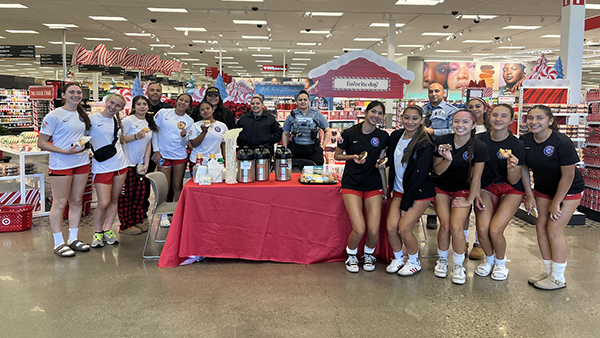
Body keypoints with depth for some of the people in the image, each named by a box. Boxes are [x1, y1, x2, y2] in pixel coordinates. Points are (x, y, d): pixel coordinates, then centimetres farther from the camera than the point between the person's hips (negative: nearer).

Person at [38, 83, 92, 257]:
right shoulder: (54, 116, -9)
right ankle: (59, 243, 9)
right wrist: (65, 151, -20)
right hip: (61, 165, -6)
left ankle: (73, 238, 23)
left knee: (77, 201, 12)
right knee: (60, 203, -1)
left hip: (82, 163, 7)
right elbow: (41, 143, -11)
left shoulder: (82, 115, 12)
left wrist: (86, 148, 4)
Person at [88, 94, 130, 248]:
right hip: (102, 166, -6)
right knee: (103, 203, -9)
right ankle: (97, 233, 13)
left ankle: (107, 230, 22)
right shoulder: (92, 119, -6)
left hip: (120, 164, 6)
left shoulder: (117, 121, 12)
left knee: (114, 200, 10)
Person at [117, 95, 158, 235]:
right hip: (127, 164, -7)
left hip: (140, 164, 7)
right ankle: (125, 225, 6)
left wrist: (146, 163, 6)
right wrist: (136, 136, -27)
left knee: (140, 192, 8)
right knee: (126, 194, -3)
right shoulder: (128, 120, -9)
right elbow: (119, 139, -16)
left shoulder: (149, 123, 12)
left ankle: (137, 221, 20)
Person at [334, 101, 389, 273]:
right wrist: (353, 157, -11)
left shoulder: (383, 136, 4)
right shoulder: (350, 133, -4)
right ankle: (351, 255, 17)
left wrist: (385, 186, 1)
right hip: (352, 184, -2)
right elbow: (336, 155, 6)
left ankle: (368, 255, 25)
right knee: (359, 229, -15)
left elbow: (381, 162, 14)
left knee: (374, 230, -8)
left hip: (374, 185, 3)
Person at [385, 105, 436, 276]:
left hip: (420, 192, -5)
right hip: (399, 190, 5)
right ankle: (398, 258, 19)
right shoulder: (395, 136, 1)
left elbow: (419, 175, -17)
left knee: (404, 228, -12)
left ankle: (414, 262, 14)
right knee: (391, 227, -8)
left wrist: (405, 203, -15)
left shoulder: (425, 145, -17)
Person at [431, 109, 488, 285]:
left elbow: (476, 176, -8)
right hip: (440, 187, 1)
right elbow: (437, 171, -7)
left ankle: (458, 266, 6)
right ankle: (442, 260, 12)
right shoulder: (442, 141, -13)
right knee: (445, 225, -15)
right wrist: (447, 160, -26)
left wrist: (470, 200, -5)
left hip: (462, 190, -1)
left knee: (456, 227, -18)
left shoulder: (478, 147, -15)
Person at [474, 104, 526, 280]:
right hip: (486, 187, 2)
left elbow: (514, 181, -11)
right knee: (482, 229, -17)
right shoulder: (480, 140, -7)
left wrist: (512, 168, -30)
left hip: (510, 190, -2)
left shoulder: (517, 145, -13)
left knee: (495, 230, -18)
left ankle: (501, 262, 15)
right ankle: (489, 259, 16)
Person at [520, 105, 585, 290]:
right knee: (541, 226, 4)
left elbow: (568, 176, -22)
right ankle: (549, 271, 19)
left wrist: (556, 202, -17)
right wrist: (529, 195, -2)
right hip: (543, 188, 6)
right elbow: (524, 168, 0)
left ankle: (558, 278, 6)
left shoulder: (562, 143, -27)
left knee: (554, 229, -8)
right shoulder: (525, 140, -11)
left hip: (568, 190, -6)